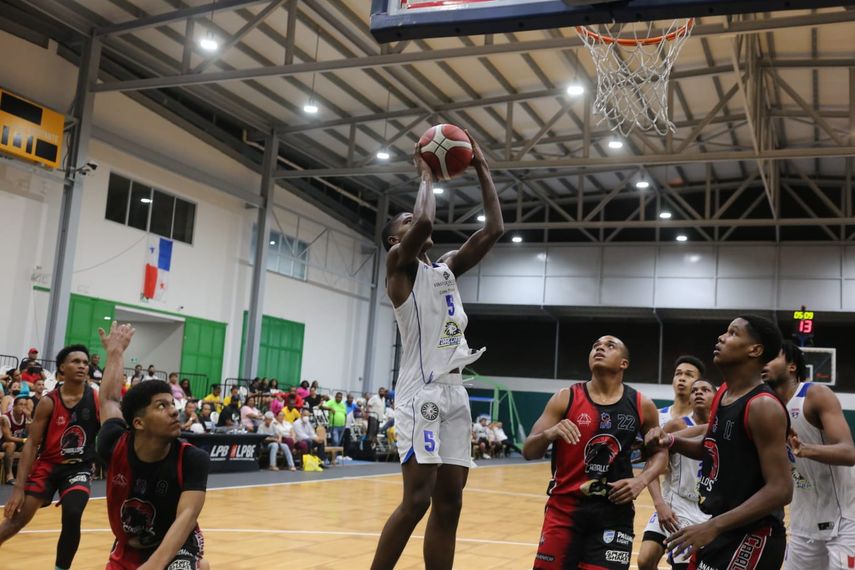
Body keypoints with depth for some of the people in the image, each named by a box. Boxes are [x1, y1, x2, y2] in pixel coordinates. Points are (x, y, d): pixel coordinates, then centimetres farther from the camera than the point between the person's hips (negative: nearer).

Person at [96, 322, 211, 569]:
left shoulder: (193, 459, -27)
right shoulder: (113, 447, -20)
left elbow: (187, 516, -37)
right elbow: (110, 398, -1)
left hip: (176, 546, -4)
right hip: (128, 547, 4)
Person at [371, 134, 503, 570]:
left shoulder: (447, 268, 21)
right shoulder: (399, 264, 0)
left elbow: (493, 230, 16)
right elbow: (425, 222, -20)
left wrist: (482, 171, 15)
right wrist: (426, 175, -3)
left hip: (454, 391, 8)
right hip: (421, 392, -8)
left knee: (449, 503, 6)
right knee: (417, 500, -12)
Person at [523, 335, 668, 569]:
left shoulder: (641, 405, 1)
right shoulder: (566, 398, -3)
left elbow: (660, 451, 15)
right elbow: (528, 452, -4)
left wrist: (642, 480, -5)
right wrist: (550, 434, -26)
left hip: (614, 512, 1)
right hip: (564, 507, -1)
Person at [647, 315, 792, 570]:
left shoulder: (763, 406, -21)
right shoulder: (723, 393, 6)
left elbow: (780, 489, -25)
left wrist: (713, 527, -27)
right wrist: (671, 441, 2)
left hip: (751, 537, -9)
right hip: (721, 529, 9)